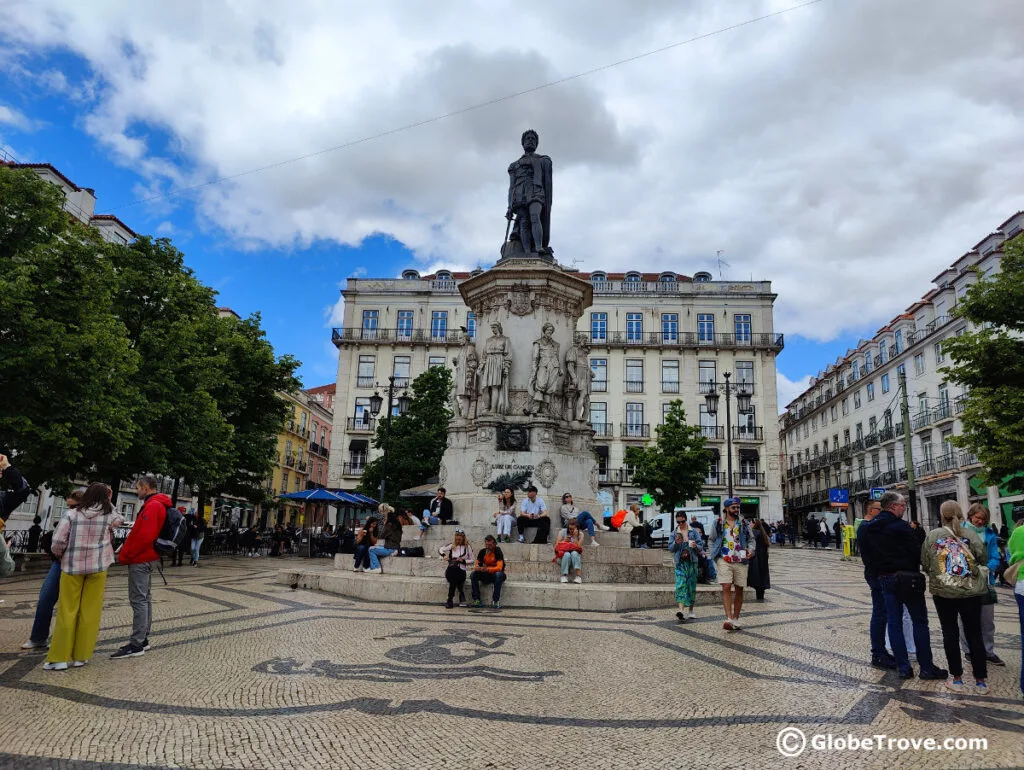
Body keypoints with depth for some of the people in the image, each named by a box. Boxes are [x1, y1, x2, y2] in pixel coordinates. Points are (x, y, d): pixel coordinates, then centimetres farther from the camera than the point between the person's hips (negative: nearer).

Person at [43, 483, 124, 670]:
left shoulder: (73, 514, -2)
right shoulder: (109, 515, 0)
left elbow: (58, 540, -7)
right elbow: (120, 519, 23)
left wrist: (59, 555, 12)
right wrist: (109, 502, 21)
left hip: (72, 566, 0)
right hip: (97, 567, 0)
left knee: (67, 611, 6)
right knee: (89, 612, 6)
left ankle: (59, 657, 7)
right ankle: (81, 656, 10)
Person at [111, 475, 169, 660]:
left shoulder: (152, 506, -17)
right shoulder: (158, 504, 15)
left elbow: (144, 536, -25)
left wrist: (125, 556, -15)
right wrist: (126, 553, 13)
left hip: (139, 560, -11)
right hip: (146, 558, 11)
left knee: (138, 600, -7)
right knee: (144, 598, 15)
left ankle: (136, 645, -4)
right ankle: (143, 639, 23)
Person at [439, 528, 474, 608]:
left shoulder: (467, 547, 9)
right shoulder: (452, 546, 12)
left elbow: (472, 560, 10)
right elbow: (440, 549, 17)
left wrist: (463, 561, -8)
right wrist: (444, 555, -3)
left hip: (461, 570, 0)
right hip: (451, 570, 0)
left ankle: (450, 600, -18)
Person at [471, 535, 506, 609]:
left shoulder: (498, 551, -15)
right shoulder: (482, 552, -1)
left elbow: (499, 568, -27)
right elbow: (476, 566, -2)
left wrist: (487, 569, -41)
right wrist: (478, 568, -28)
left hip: (496, 574, -4)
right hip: (486, 576, 4)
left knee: (498, 574, -37)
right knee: (473, 575, -20)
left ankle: (496, 600, -31)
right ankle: (476, 599, -19)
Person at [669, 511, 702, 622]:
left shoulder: (694, 531, 7)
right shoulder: (675, 533, 9)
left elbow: (701, 546, 5)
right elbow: (670, 549, 8)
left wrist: (696, 546, -17)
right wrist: (675, 543, -11)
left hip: (692, 562, 1)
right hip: (680, 563, -1)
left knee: (692, 586, 6)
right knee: (680, 585, -15)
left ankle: (690, 610, 20)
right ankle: (681, 610, -25)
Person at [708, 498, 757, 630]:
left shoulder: (744, 524, 9)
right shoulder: (718, 524, 6)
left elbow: (751, 539, 14)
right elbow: (712, 540, 13)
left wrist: (750, 550, -6)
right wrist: (714, 556, 2)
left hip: (740, 561, 2)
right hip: (724, 561, -2)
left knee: (739, 590, 7)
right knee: (726, 588, -14)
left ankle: (736, 619, 18)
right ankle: (729, 619, -19)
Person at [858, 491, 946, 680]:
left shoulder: (867, 530, 6)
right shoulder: (901, 526, -13)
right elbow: (916, 553, -14)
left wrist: (879, 574, 15)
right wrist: (915, 570, 4)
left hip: (885, 580, 6)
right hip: (907, 578, -6)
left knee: (894, 623, 9)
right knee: (920, 622, 4)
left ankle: (903, 668, 11)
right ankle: (927, 667, 8)